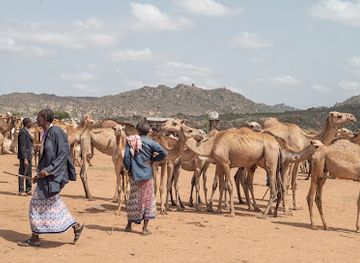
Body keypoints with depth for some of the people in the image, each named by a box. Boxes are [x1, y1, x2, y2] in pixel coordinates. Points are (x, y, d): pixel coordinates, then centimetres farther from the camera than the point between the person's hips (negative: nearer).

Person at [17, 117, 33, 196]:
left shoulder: (27, 131, 13)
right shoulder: (23, 132, -16)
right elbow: (22, 147, -19)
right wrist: (25, 159, -23)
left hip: (29, 155, 10)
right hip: (24, 156, -10)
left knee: (29, 173, 13)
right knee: (23, 173, -3)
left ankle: (28, 190, 20)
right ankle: (21, 191, 3)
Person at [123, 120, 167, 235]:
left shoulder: (131, 141, -2)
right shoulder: (151, 142, -5)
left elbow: (126, 157, -6)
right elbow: (164, 153, -13)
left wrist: (128, 169, 6)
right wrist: (153, 159, 1)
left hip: (134, 174, 2)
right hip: (147, 174, -2)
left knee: (133, 199, 14)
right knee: (147, 199, 6)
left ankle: (129, 225, 25)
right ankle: (145, 228, 5)